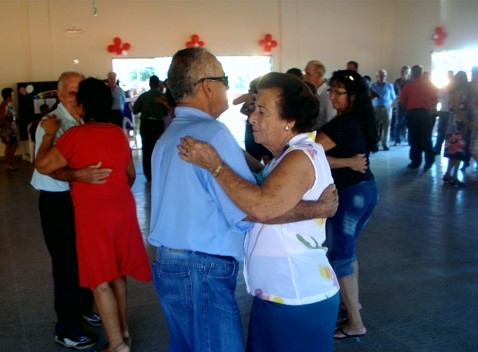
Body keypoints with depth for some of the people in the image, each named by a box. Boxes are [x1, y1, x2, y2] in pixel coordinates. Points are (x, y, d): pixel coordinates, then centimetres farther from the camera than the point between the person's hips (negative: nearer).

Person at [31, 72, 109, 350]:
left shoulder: (86, 122, 2)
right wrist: (80, 175, -41)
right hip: (58, 201, -6)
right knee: (67, 262, 2)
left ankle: (84, 308, 40)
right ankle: (67, 329, 17)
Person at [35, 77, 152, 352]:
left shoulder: (76, 135, -15)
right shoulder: (119, 133, 4)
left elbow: (43, 166, -12)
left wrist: (50, 134, 0)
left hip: (93, 214, -6)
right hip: (123, 209, 6)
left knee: (101, 280, 1)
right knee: (117, 272, 20)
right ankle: (122, 327, 33)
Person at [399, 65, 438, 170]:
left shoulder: (408, 85, -2)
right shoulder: (429, 84, 3)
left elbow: (402, 100, -4)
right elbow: (435, 99, 3)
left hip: (412, 113, -1)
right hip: (426, 113, 1)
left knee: (414, 139, 6)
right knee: (426, 138, 8)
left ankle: (416, 162, 7)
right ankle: (429, 160, 1)